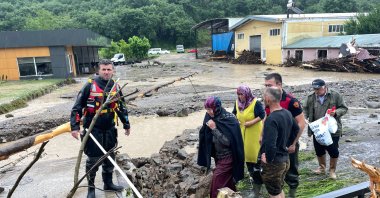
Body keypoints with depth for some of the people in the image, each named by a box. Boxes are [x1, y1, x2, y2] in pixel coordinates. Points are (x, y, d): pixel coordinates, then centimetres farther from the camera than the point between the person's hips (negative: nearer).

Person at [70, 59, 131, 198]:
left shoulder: (116, 87, 3)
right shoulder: (90, 85, -12)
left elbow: (121, 107, 14)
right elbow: (77, 107, -9)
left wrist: (126, 125, 18)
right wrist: (75, 126, -15)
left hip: (110, 129, 5)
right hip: (93, 129, -5)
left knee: (110, 157, 15)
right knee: (93, 159, 4)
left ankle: (108, 183, 34)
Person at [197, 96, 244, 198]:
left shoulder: (229, 120, -22)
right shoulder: (211, 117, -4)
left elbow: (227, 141, -25)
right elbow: (204, 136, 3)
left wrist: (214, 129, -28)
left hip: (227, 158, -6)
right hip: (218, 156, 6)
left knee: (217, 183, -2)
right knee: (227, 182, 19)